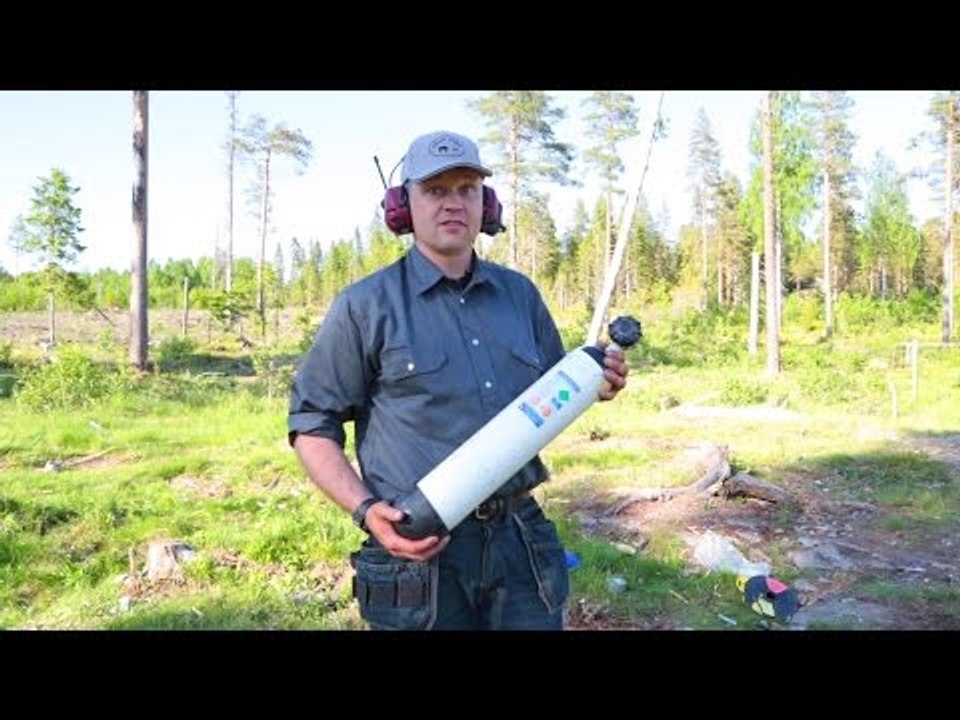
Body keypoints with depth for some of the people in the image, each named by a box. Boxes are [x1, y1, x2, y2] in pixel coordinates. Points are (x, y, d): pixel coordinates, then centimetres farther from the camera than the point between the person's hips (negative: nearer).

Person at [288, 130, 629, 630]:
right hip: (420, 545, -3)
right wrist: (365, 509, -15)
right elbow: (311, 424, -2)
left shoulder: (520, 294, 9)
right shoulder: (365, 307, -4)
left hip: (519, 537, 4)